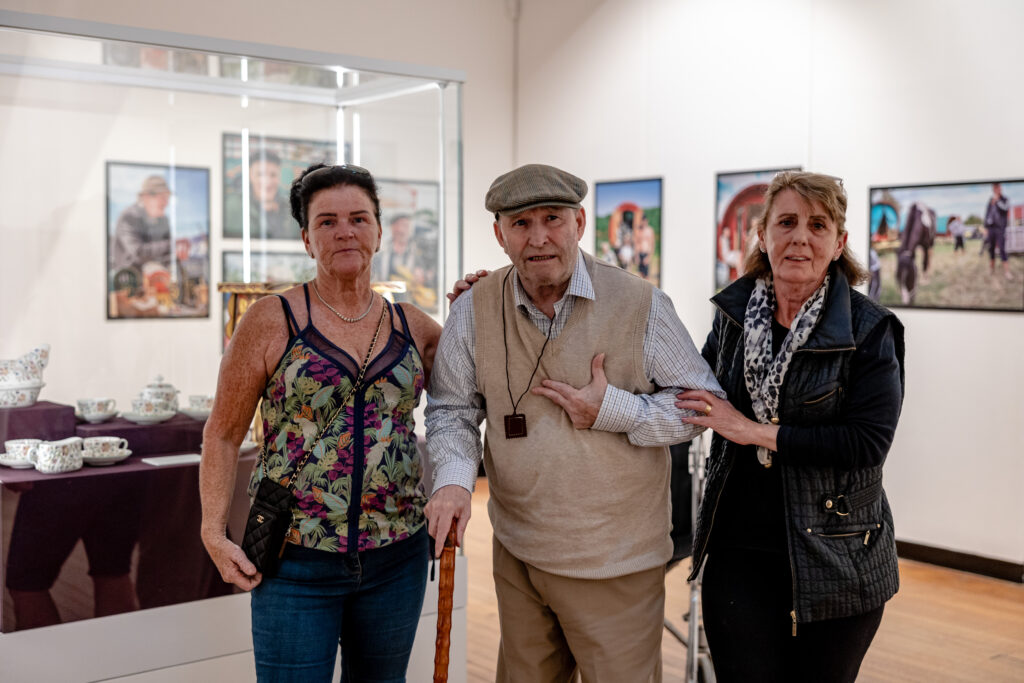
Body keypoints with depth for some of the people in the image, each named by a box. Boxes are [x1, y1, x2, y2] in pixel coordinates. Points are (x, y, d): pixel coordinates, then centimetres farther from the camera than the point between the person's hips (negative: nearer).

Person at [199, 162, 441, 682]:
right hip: (297, 561, -3)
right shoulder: (273, 320, -4)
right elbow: (223, 434, -1)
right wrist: (214, 532, -10)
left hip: (396, 557, 4)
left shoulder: (412, 327, 6)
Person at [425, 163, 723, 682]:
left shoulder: (641, 304, -8)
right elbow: (452, 409, 5)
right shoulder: (475, 311, -2)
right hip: (517, 554, 3)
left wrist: (614, 410, -16)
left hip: (616, 563, -2)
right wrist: (453, 479, -14)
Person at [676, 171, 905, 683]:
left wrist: (758, 432, -19)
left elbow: (868, 443, -19)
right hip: (738, 550, 3)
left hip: (832, 559, -2)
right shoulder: (734, 313, 2)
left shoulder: (869, 330, -9)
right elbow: (702, 391, 20)